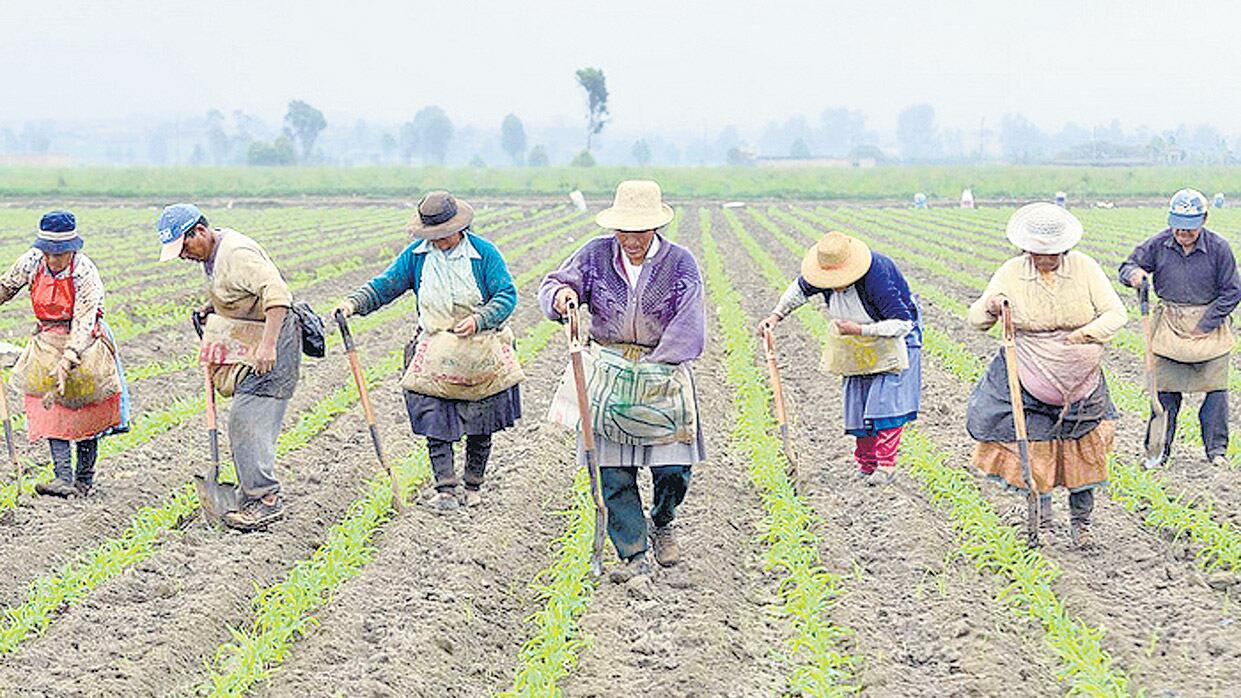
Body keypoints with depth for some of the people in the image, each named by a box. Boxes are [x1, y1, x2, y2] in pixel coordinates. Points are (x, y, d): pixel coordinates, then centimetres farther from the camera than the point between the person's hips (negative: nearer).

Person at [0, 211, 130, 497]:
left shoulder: (85, 273, -23)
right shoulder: (32, 262, -10)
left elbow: (83, 322, -29)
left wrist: (67, 362, -38)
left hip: (82, 343, -4)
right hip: (47, 342, 4)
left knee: (85, 411, 3)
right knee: (51, 408, -9)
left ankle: (84, 479, 16)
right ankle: (63, 477, -16)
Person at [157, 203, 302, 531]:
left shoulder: (238, 253, -21)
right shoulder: (211, 254, 10)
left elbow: (277, 294, -31)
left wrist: (268, 345, -37)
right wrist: (211, 306, 11)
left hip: (271, 345, -10)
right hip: (246, 345, 10)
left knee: (247, 418, -14)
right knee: (247, 421, 10)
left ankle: (266, 497, -11)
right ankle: (255, 497, 15)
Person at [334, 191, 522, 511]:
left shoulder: (483, 252, -8)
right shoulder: (416, 255, 1)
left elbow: (507, 295, -8)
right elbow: (384, 286, 4)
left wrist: (478, 320, -22)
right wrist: (354, 302, -13)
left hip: (480, 350, -2)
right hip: (434, 352, 2)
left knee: (480, 425, 7)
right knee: (435, 423, -7)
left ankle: (473, 486, 22)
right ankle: (445, 489, -2)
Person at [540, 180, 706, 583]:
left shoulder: (680, 262, -5)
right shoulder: (597, 254, 1)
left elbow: (688, 326, -12)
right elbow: (553, 285, 3)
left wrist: (654, 366, -24)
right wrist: (561, 295, -23)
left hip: (664, 371, -1)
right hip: (608, 373, 2)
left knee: (674, 468, -7)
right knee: (613, 473, -1)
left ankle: (662, 524, 26)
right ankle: (634, 556, 9)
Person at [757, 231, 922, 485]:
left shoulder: (878, 278, -38)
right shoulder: (826, 273, -18)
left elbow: (903, 323, -34)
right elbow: (800, 288, 5)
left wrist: (859, 330, -36)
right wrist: (776, 315, -5)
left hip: (894, 337, -6)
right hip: (859, 348, 6)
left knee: (887, 400, -14)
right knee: (858, 402, 5)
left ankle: (886, 465, -9)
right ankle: (866, 464, 13)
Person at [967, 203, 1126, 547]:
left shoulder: (1084, 268, -8)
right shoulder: (1011, 274, -7)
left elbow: (1115, 313, -5)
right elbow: (976, 320, -1)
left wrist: (1086, 334, -22)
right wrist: (990, 307, -25)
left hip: (1081, 382, 1)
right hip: (1031, 381, 0)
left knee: (1085, 452, 5)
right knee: (1034, 451, 0)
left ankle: (1081, 521, 22)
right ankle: (1042, 522, 17)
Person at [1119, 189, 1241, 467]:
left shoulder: (1218, 248, -9)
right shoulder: (1158, 244, -5)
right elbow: (1127, 267, 3)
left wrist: (1205, 325, -9)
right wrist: (1133, 274, -24)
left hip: (1209, 322, -1)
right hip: (1169, 323, 1)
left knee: (1216, 388, -2)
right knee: (1165, 389, 1)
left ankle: (1216, 448, 11)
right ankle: (1158, 449, 12)